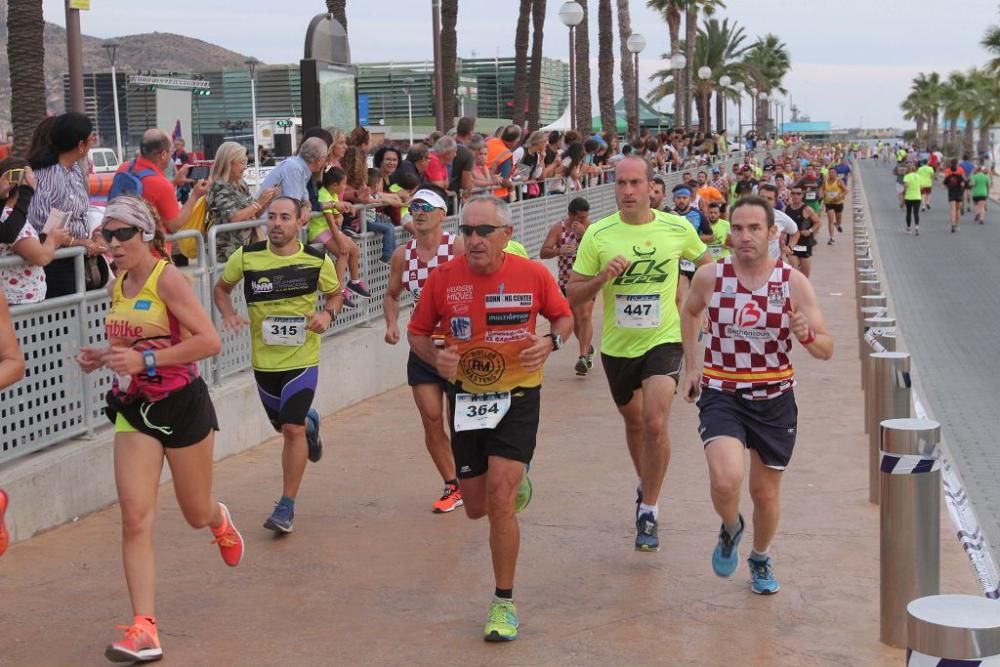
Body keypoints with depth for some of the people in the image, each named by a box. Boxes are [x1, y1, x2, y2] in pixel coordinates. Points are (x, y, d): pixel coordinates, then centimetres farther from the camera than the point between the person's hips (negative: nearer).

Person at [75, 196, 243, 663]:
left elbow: (210, 341, -22)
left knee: (197, 514, 12)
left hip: (182, 405, -5)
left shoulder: (167, 278, -15)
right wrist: (101, 357, 2)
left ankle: (221, 523, 51)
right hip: (134, 409, 5)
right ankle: (144, 629, -8)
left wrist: (145, 360, -27)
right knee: (135, 520, -8)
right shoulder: (117, 286, 7)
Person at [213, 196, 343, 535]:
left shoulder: (317, 261, -7)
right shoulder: (246, 257, -6)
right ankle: (310, 423, 57)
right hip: (264, 359, 3)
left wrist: (327, 314, -11)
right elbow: (222, 287, 11)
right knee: (282, 426, 18)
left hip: (302, 358, -3)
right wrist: (229, 314, -9)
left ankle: (287, 506, -2)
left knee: (292, 429, -14)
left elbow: (336, 293, 11)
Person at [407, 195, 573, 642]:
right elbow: (417, 333, 3)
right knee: (476, 507, 11)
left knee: (499, 496, -16)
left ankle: (504, 603, -1)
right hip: (465, 397, 3)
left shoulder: (533, 274, -11)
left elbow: (563, 317, 6)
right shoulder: (442, 278, -10)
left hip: (517, 395, -3)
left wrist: (550, 342, -16)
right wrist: (436, 357, -18)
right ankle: (517, 485, 50)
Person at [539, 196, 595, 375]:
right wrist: (559, 250, -31)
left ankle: (583, 357, -17)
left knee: (585, 316, -15)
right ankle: (587, 349, 34)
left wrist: (584, 234, -27)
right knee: (574, 320, 11)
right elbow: (543, 253, -12)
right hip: (566, 280, 2)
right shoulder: (558, 229, -6)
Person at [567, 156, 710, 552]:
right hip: (617, 345, 2)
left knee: (655, 423, -18)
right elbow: (573, 296, -6)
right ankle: (645, 484, 47)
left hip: (663, 340, -2)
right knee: (633, 421, 21)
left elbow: (707, 264, 13)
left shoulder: (678, 228, -7)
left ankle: (649, 512, -5)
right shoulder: (598, 234, -8)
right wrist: (603, 277, -23)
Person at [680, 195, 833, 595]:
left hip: (774, 398, 1)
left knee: (765, 492, 13)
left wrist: (807, 335, -29)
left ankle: (761, 560, 42)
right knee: (726, 480, -23)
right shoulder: (710, 277, -6)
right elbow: (689, 312, 17)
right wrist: (691, 367, 13)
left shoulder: (793, 282, -8)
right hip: (720, 394, -1)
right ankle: (730, 529, 13)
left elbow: (826, 350, -7)